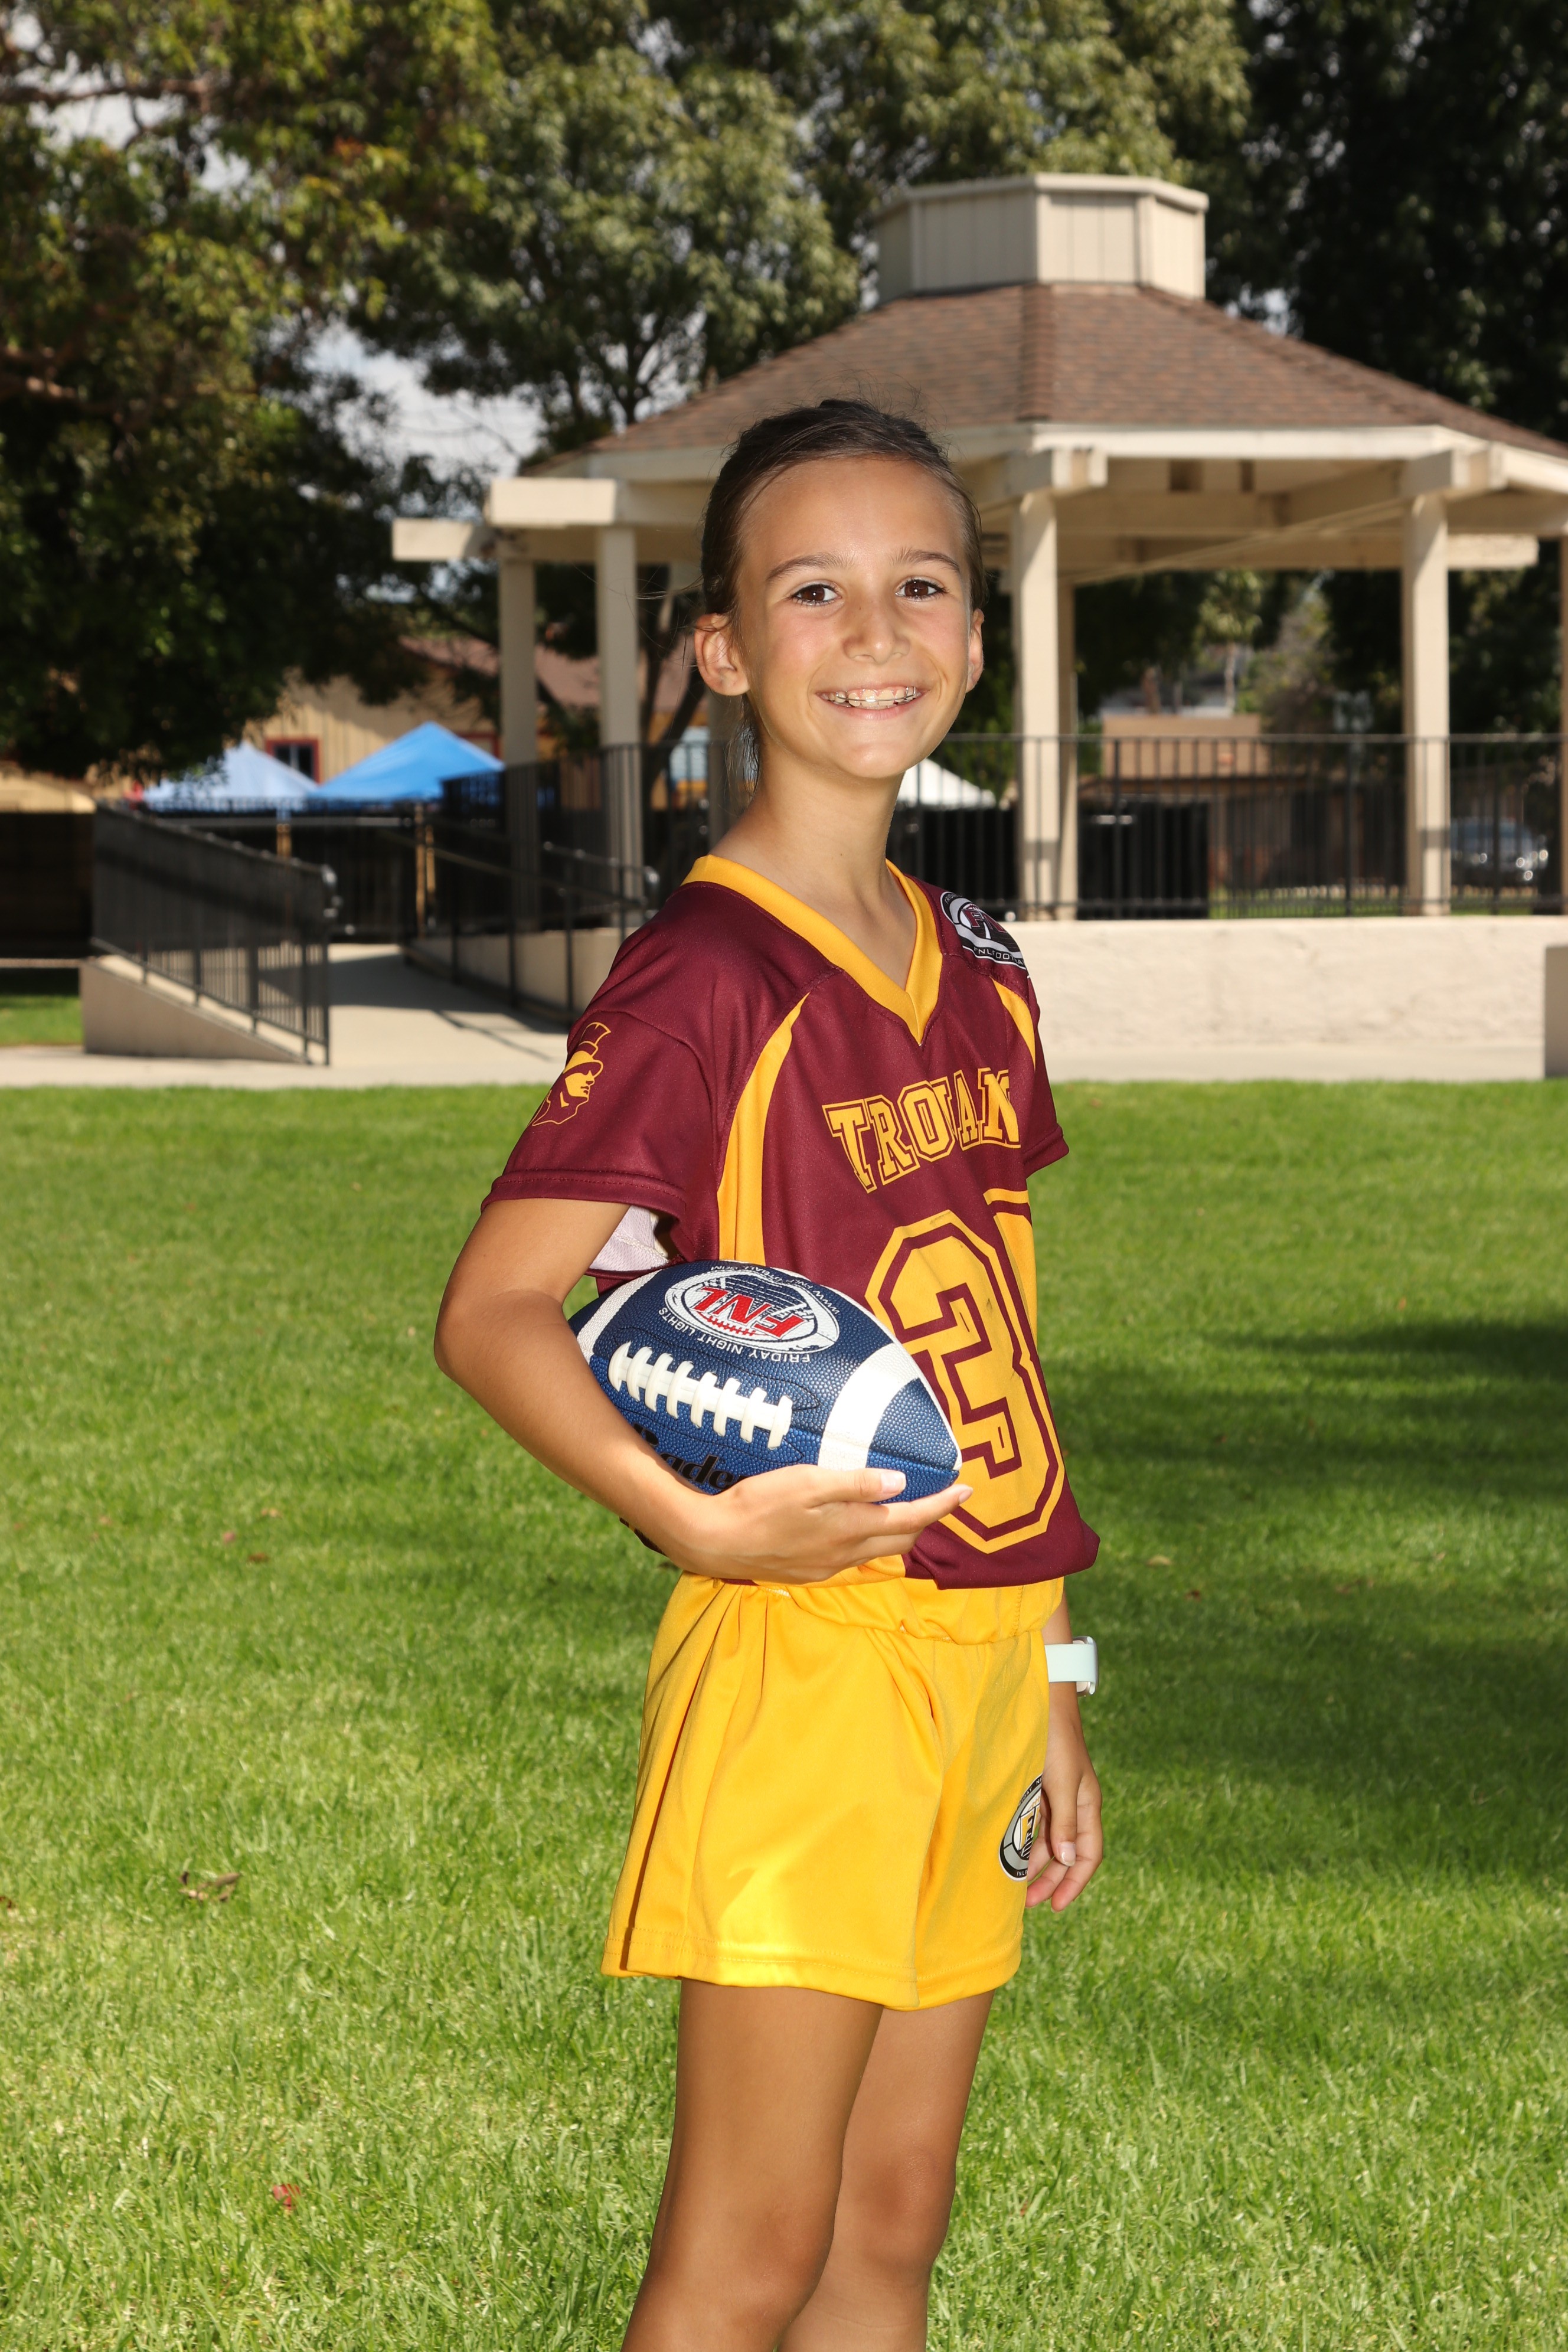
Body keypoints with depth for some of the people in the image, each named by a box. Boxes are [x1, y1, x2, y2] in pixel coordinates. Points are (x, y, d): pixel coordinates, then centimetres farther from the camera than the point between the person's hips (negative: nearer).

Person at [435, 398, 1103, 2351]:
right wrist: (699, 1523, -29)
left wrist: (1048, 1694, 16)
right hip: (802, 1656, -7)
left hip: (975, 1657, 7)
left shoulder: (976, 969, 11)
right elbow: (491, 1312, -16)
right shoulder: (707, 976, -12)